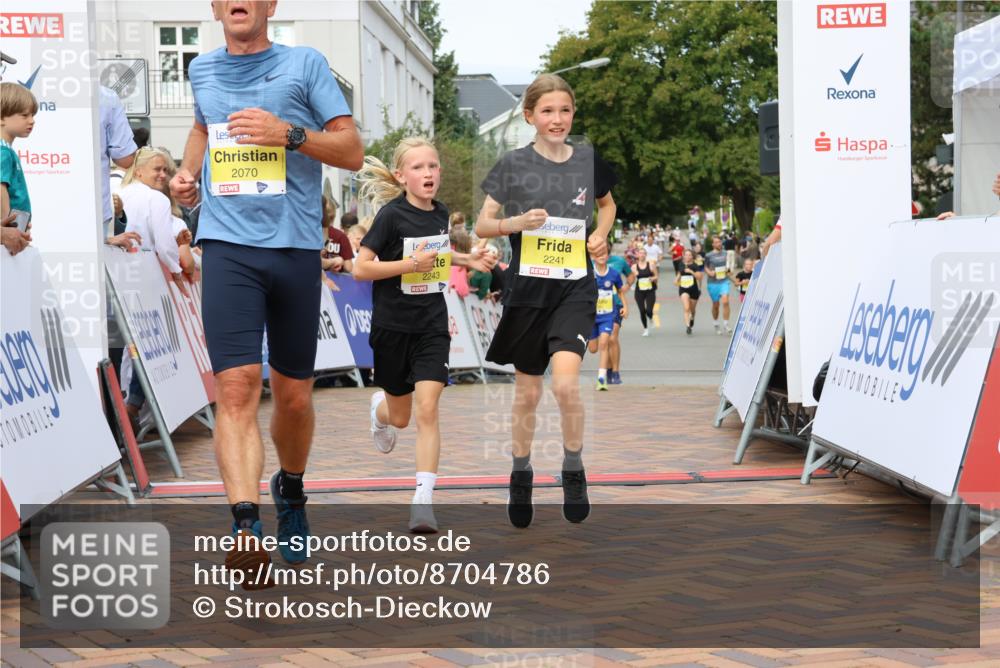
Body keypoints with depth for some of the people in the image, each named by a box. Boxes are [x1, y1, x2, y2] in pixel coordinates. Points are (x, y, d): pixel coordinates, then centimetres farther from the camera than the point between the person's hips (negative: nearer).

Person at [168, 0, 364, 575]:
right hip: (227, 246, 1)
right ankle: (247, 528, -27)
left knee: (294, 396, 9)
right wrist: (188, 170, 17)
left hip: (295, 247, -1)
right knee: (236, 388, -17)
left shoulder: (305, 63, 4)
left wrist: (287, 132, -15)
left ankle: (291, 490, 38)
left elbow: (353, 151, 0)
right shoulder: (202, 70, 15)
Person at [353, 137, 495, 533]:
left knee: (427, 411, -11)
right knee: (400, 417, 13)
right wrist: (410, 264, -25)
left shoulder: (440, 213, 3)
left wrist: (467, 260, 9)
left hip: (431, 325, 3)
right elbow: (360, 269, -17)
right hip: (392, 326, -3)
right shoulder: (392, 214, -14)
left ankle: (423, 502, -10)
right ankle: (379, 407, 51)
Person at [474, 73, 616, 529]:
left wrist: (601, 234, 2)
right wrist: (516, 222, -20)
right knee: (527, 392, 10)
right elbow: (482, 224, -1)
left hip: (574, 288, 0)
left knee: (565, 383, -18)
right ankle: (520, 477, 31)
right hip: (527, 287, 0)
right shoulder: (513, 164, -4)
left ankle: (574, 471, 4)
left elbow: (607, 204, 22)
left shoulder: (589, 160, 3)